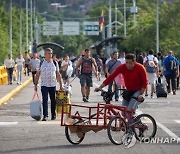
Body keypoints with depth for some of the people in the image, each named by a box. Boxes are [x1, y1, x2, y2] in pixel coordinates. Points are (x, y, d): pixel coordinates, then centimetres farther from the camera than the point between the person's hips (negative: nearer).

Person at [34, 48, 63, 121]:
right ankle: (45, 115, -11)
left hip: (53, 85, 2)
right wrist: (35, 85, 0)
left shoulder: (55, 63, 6)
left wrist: (60, 85, 6)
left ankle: (53, 115, 22)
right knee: (45, 100, -9)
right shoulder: (41, 63, 1)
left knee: (53, 100, 9)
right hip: (44, 85, -2)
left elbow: (58, 75, 9)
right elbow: (37, 75, 5)